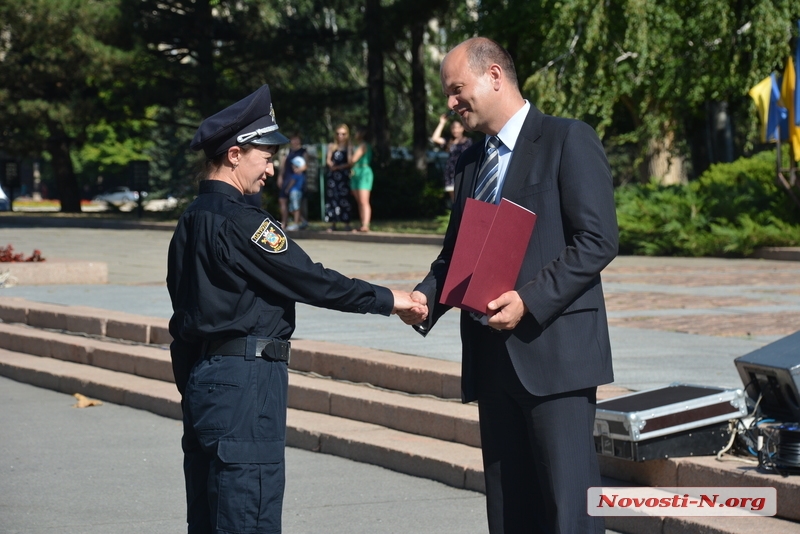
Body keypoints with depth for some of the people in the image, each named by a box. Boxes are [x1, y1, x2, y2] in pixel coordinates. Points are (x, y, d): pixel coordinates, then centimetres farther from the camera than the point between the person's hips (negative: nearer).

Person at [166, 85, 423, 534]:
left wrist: (190, 382, 20)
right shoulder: (240, 222, -14)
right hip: (245, 379, -10)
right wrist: (386, 300, -6)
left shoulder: (192, 221, 14)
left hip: (201, 376, 10)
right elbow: (311, 280, -15)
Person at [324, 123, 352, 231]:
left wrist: (338, 167, -16)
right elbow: (328, 160, 8)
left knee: (344, 198, -8)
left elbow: (349, 163, -3)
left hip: (344, 175, -3)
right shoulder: (332, 146, 15)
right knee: (332, 198, -1)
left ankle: (346, 223, -6)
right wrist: (330, 164, -15)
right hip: (332, 175, 3)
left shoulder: (349, 148, 5)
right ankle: (333, 223, 2)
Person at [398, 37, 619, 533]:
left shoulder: (568, 140, -4)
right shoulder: (472, 162, 19)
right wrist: (427, 297, 2)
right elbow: (456, 251, 23)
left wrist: (529, 301, -19)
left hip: (553, 348, -7)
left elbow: (598, 240, -12)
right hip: (492, 356, 7)